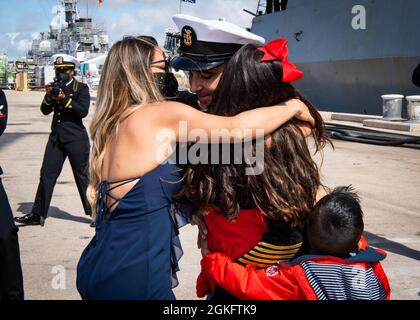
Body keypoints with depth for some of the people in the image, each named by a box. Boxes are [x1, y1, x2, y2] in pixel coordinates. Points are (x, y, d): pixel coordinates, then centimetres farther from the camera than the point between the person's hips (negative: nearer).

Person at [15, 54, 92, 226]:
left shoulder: (81, 88, -3)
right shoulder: (55, 87, 12)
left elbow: (83, 111, -16)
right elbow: (45, 111, 7)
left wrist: (65, 99, -21)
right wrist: (48, 97, -10)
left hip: (75, 138, -5)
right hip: (56, 137, 5)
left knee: (83, 176, 0)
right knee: (46, 175, 3)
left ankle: (95, 212, 10)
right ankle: (38, 215, 7)